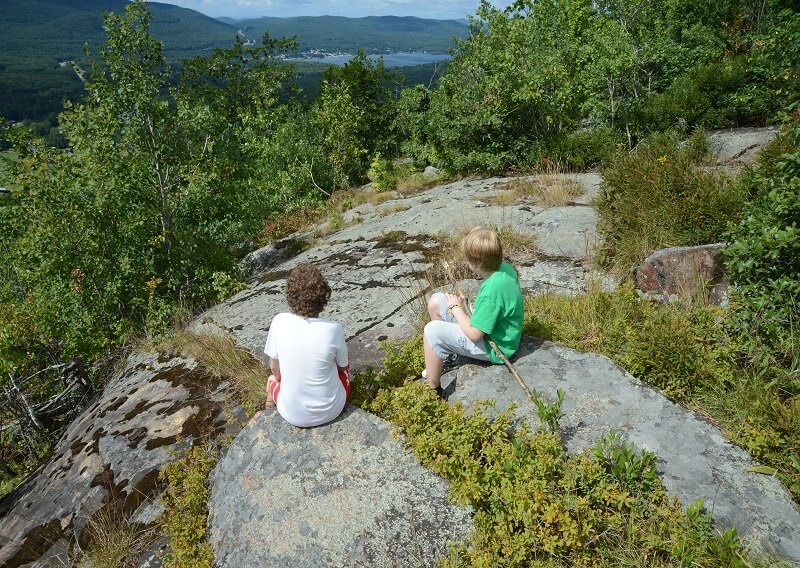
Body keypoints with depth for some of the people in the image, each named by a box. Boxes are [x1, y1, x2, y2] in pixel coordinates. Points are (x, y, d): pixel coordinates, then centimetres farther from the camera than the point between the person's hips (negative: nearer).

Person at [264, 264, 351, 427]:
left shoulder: (279, 322, -19)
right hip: (330, 410, -1)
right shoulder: (333, 329, -22)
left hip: (292, 414, 1)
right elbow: (343, 366, -3)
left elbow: (275, 368, -4)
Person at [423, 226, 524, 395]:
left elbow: (474, 334, -27)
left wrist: (456, 307, -13)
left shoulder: (491, 292, -36)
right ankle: (447, 355, 25)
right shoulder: (505, 267, -9)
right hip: (496, 328, 9)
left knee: (432, 330, -18)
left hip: (493, 348, -9)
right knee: (435, 302, 6)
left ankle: (434, 391, -1)